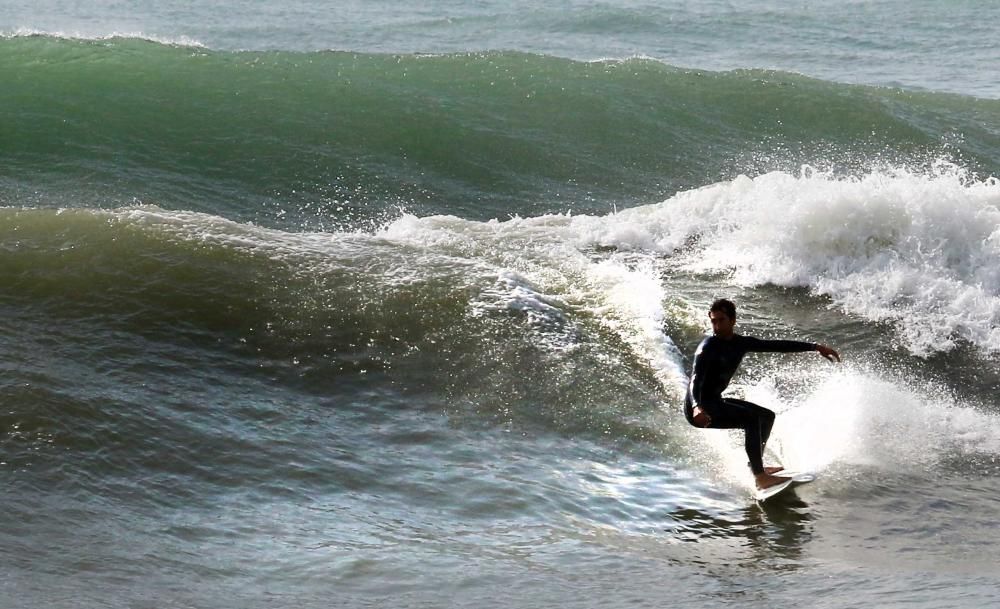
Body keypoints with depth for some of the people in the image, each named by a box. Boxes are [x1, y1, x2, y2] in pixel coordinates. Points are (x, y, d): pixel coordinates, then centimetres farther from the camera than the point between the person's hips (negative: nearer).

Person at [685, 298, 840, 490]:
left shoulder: (740, 343, 4)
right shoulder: (708, 346, -19)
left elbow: (776, 346, 9)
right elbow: (695, 380, -31)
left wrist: (814, 347, 8)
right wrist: (697, 407, -50)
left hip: (716, 402, 10)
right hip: (700, 409, -10)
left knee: (767, 416, 19)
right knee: (751, 418, -26)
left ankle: (756, 465, 18)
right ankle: (760, 477, -29)